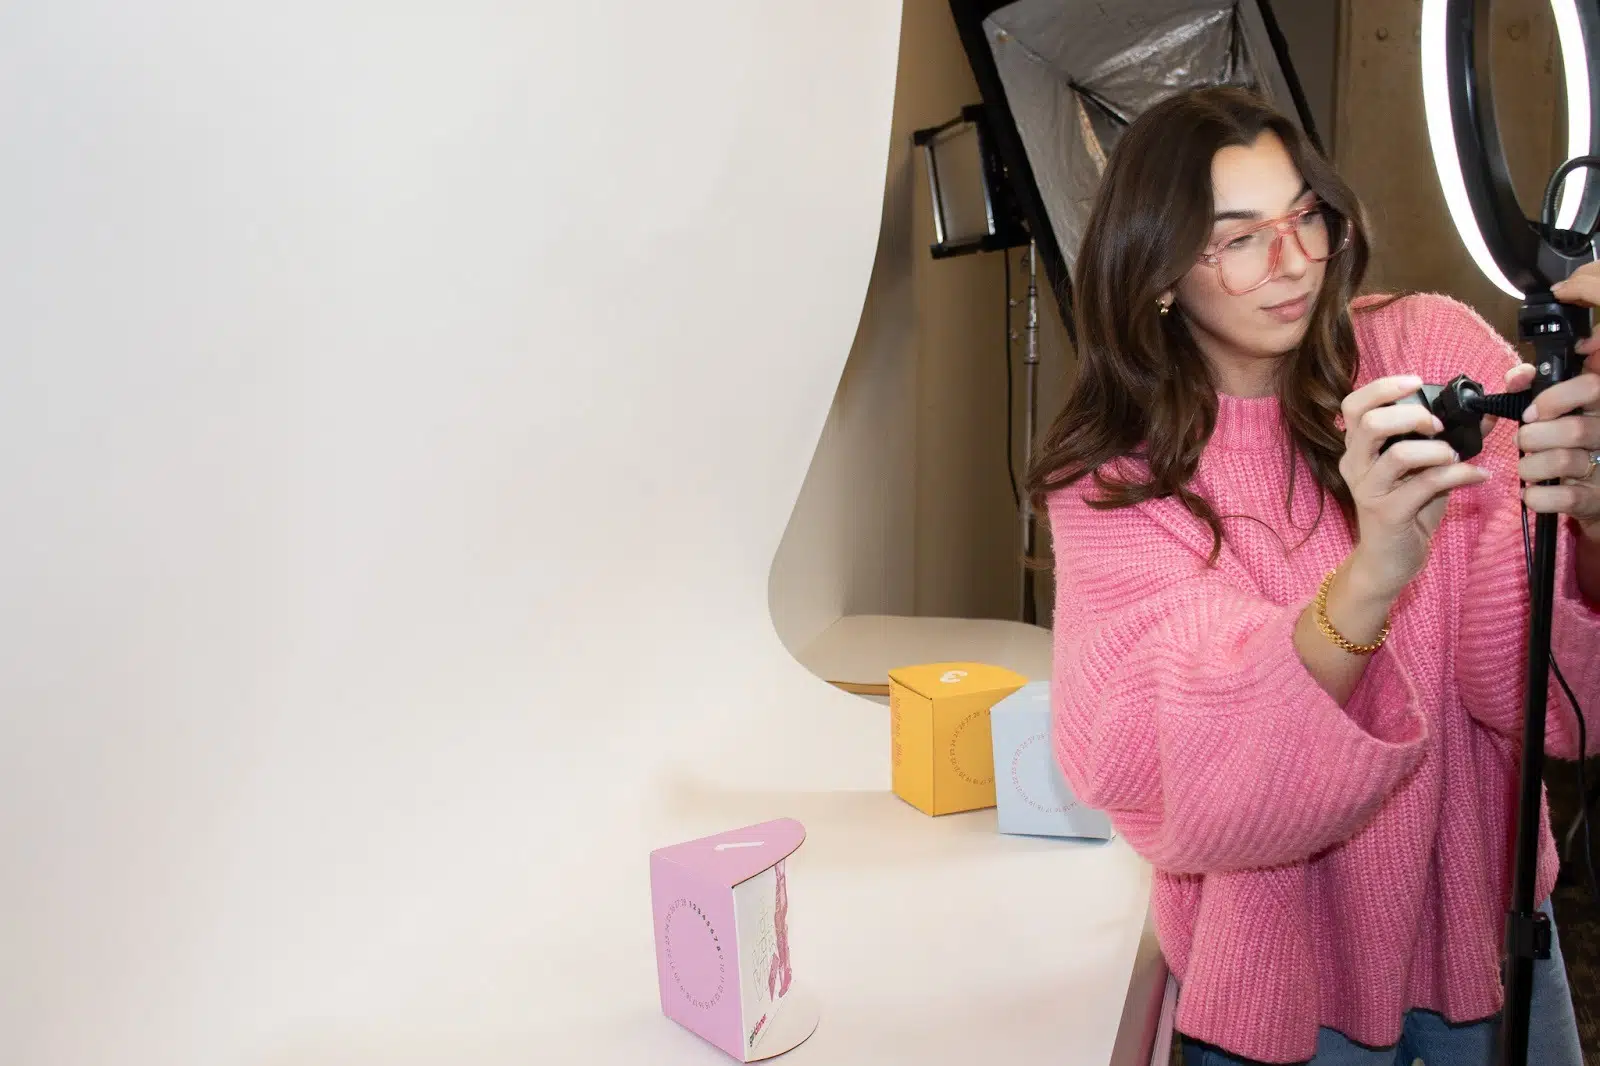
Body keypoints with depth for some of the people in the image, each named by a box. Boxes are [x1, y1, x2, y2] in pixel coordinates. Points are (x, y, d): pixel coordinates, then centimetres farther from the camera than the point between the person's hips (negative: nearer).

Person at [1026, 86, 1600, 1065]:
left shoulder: (1432, 345, -12)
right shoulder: (1115, 477, -14)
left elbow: (1521, 685, -17)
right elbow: (1144, 771, -28)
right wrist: (1367, 582, -43)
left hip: (1482, 910, 2)